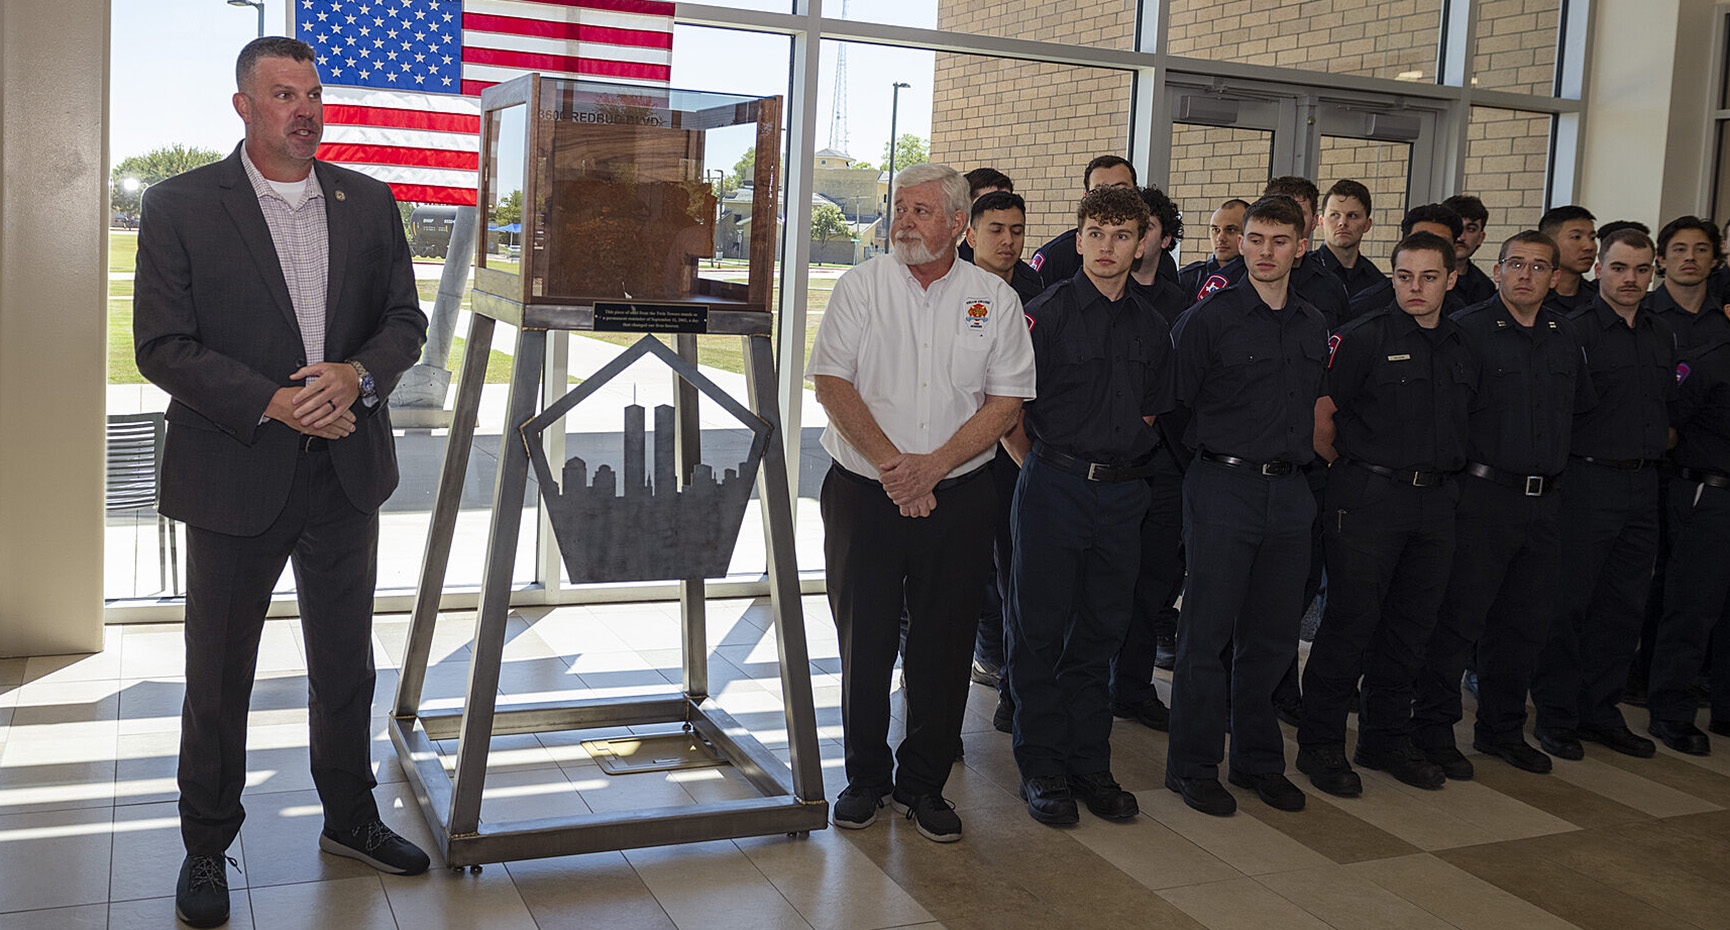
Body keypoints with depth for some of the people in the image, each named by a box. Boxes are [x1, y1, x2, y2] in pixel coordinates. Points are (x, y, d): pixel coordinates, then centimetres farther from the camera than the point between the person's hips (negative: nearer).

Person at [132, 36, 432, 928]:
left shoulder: (369, 202, 6)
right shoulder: (179, 206, -5)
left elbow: (404, 321, 7)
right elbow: (163, 348, -10)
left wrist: (356, 374, -14)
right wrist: (275, 404, -20)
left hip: (346, 473, 3)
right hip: (235, 478, -3)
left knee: (346, 665, 16)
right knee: (217, 678, 10)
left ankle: (349, 819, 34)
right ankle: (206, 849, 27)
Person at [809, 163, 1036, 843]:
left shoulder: (996, 299, 3)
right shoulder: (861, 285, 2)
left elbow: (1006, 403, -2)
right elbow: (832, 382, -6)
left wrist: (929, 467, -14)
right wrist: (891, 465, -16)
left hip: (957, 499, 1)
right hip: (864, 495, 0)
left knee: (943, 646, 6)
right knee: (864, 640, 6)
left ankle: (924, 783, 21)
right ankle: (866, 778, 23)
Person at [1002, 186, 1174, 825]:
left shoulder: (1151, 327, 10)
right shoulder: (1047, 313, -5)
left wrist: (1121, 465, 12)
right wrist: (1041, 467, 3)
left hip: (1122, 492, 4)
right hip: (1053, 489, -4)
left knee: (1100, 631, 11)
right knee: (1041, 629, 2)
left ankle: (1089, 764, 22)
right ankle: (1042, 768, 13)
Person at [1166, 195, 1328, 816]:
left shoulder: (1314, 327, 13)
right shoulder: (1210, 316, -5)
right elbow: (1175, 400, -2)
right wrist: (1213, 450, 1)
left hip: (1290, 491, 5)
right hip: (1225, 489, -5)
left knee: (1273, 635, 11)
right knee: (1208, 631, -1)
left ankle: (1258, 761, 24)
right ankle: (1194, 766, 11)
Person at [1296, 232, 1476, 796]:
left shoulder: (1463, 348, 13)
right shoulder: (1364, 337, -6)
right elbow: (1320, 413, -6)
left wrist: (1445, 470, 14)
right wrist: (1347, 466, 0)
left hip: (1436, 500, 6)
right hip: (1368, 499, -6)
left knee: (1411, 625, 11)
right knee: (1351, 622, -3)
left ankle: (1387, 738, 25)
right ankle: (1320, 744, 7)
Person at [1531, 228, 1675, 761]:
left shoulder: (1663, 336, 14)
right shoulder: (1573, 331, -7)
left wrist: (1660, 439, 11)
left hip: (1643, 483, 7)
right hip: (1588, 481, -6)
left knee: (1625, 604, 11)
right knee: (1569, 601, -2)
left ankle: (1601, 711, 22)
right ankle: (1555, 714, 8)